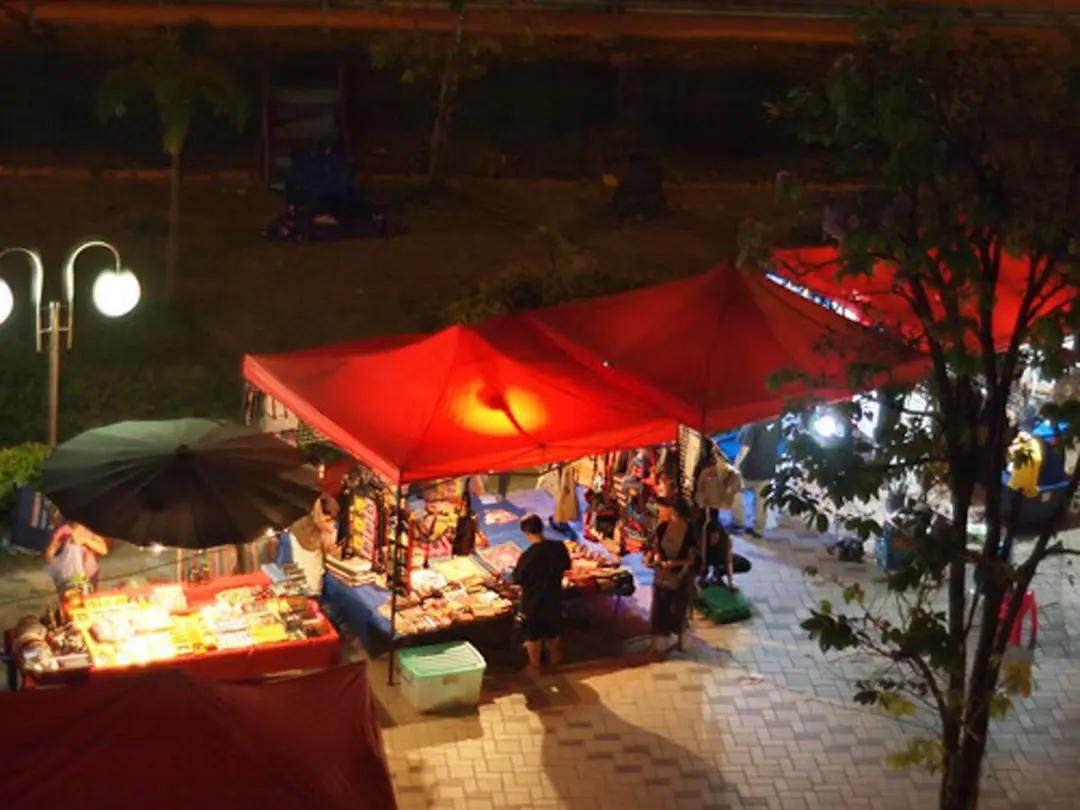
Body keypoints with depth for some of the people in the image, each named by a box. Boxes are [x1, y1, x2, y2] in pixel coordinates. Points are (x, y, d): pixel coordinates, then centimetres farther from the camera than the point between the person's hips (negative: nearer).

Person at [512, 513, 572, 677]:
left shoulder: (528, 555, -29)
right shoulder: (559, 547, -16)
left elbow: (517, 579, -14)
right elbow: (566, 567, 3)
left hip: (532, 602, -4)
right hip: (553, 599, 4)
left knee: (533, 636, 17)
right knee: (553, 631, 27)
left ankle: (534, 667, 32)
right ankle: (554, 656, 50)